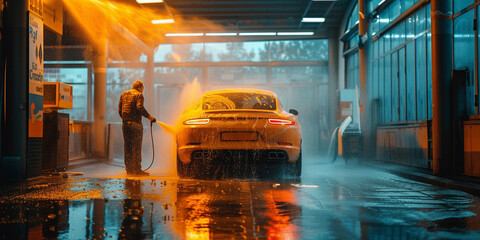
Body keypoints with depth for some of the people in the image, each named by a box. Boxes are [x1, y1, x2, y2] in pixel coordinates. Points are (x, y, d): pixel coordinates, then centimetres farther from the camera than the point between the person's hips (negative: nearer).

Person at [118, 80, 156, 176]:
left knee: (127, 147, 10)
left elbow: (120, 109, 15)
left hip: (125, 124, 6)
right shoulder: (138, 95, -5)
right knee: (136, 147, -4)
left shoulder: (123, 94, 16)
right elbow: (140, 108, -19)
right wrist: (149, 116, -13)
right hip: (135, 124, -6)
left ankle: (129, 169, 12)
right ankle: (137, 169, -4)